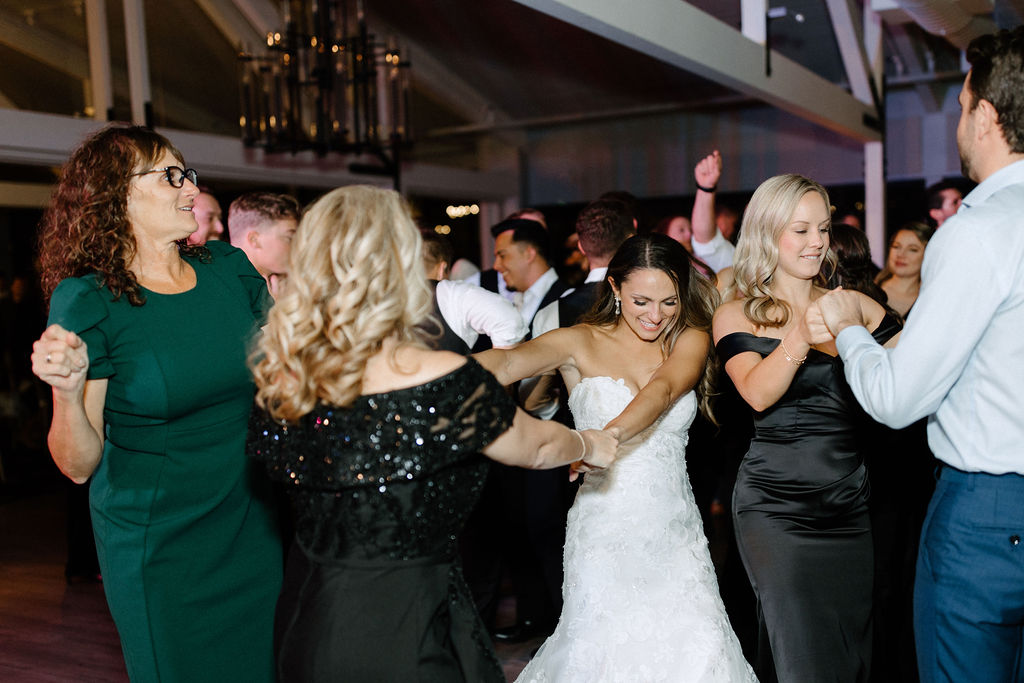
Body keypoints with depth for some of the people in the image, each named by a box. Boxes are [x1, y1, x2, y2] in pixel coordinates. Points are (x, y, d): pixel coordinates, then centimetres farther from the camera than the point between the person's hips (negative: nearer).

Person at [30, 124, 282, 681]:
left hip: (254, 526, 5)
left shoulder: (230, 268, -2)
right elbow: (80, 465, -14)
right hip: (158, 547, -4)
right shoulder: (88, 301, -14)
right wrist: (67, 391, -31)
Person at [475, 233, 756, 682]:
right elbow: (508, 363, -21)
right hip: (604, 528, -2)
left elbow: (663, 390, -18)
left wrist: (612, 433, -39)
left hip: (674, 529, 2)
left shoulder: (690, 340, 4)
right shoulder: (581, 343, -2)